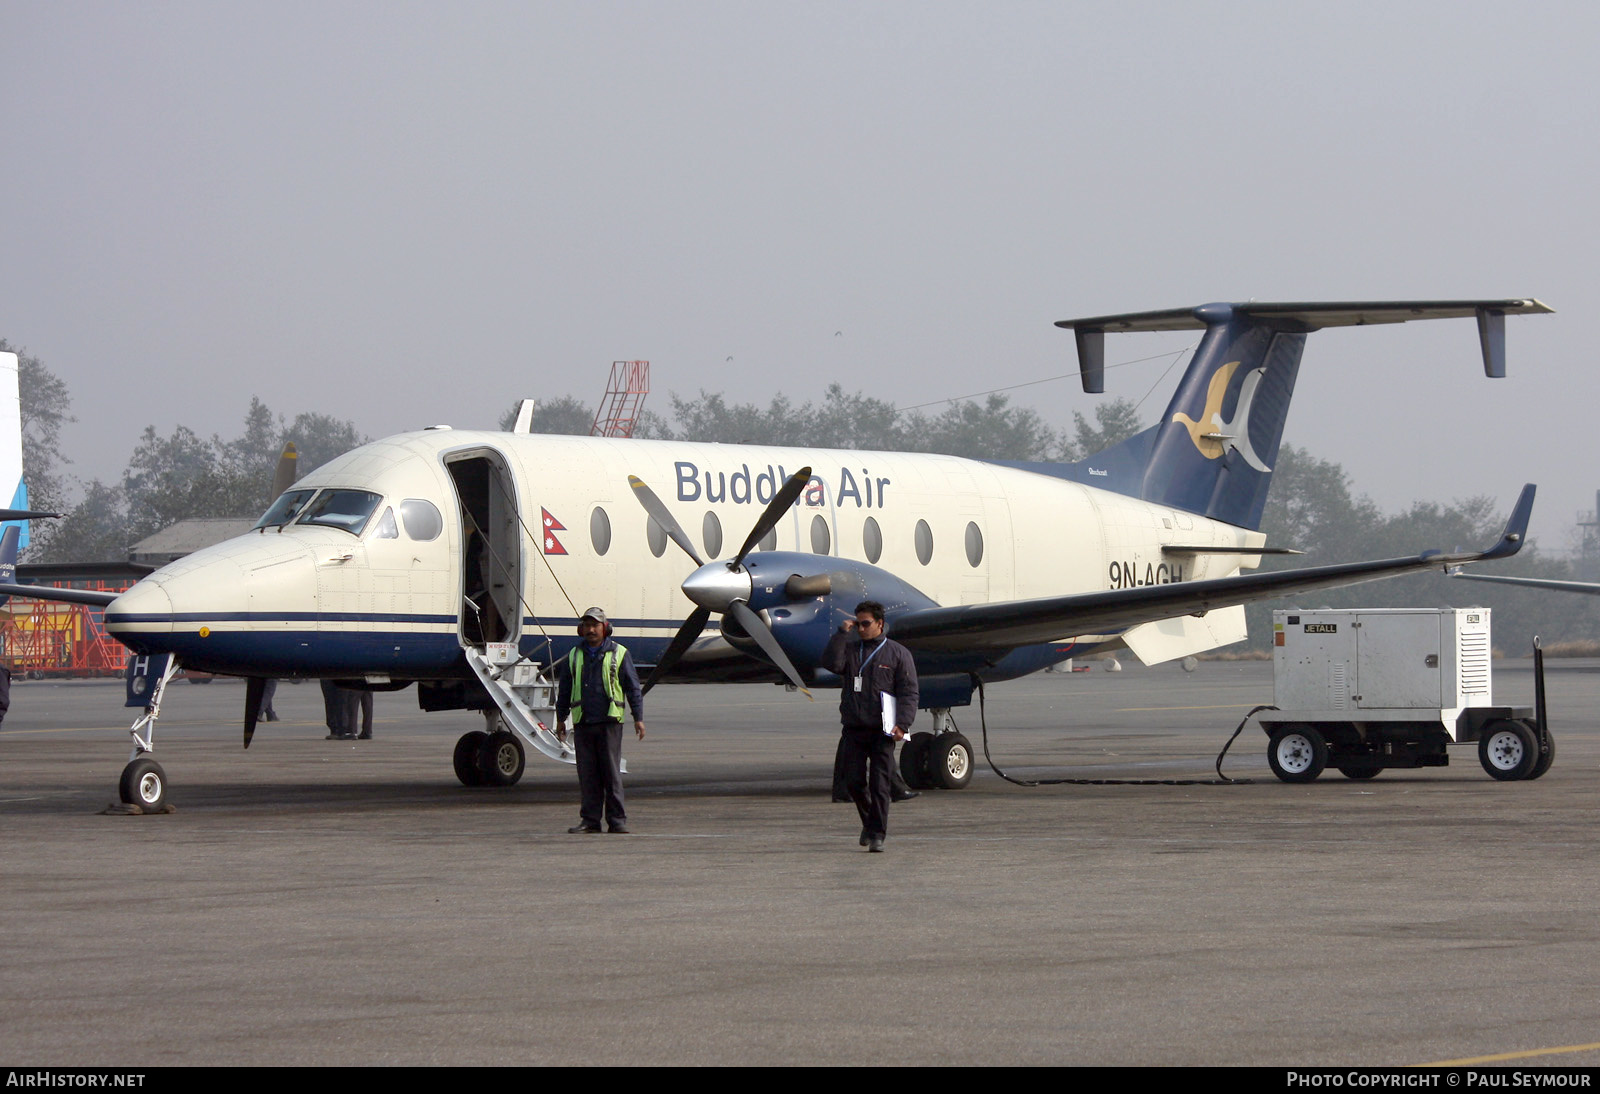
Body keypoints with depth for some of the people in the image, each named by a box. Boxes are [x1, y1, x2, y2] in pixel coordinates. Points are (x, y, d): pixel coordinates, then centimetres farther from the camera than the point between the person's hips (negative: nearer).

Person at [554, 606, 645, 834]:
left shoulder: (619, 654, 4)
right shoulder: (574, 656, 13)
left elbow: (633, 688, 5)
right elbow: (564, 690, 20)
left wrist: (638, 717, -1)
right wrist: (560, 719, 20)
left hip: (609, 722, -3)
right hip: (583, 723, 3)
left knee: (612, 773, -4)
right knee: (587, 774, 3)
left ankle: (617, 820, -1)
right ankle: (590, 819, 8)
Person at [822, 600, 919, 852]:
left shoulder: (898, 653, 5)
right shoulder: (849, 650, 13)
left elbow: (909, 692, 0)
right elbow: (831, 663, -8)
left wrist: (902, 724, -12)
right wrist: (842, 633, -8)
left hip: (882, 732, -3)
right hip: (853, 730, 3)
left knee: (879, 785, -7)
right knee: (854, 782, 2)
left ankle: (878, 835, -3)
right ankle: (869, 822, 25)